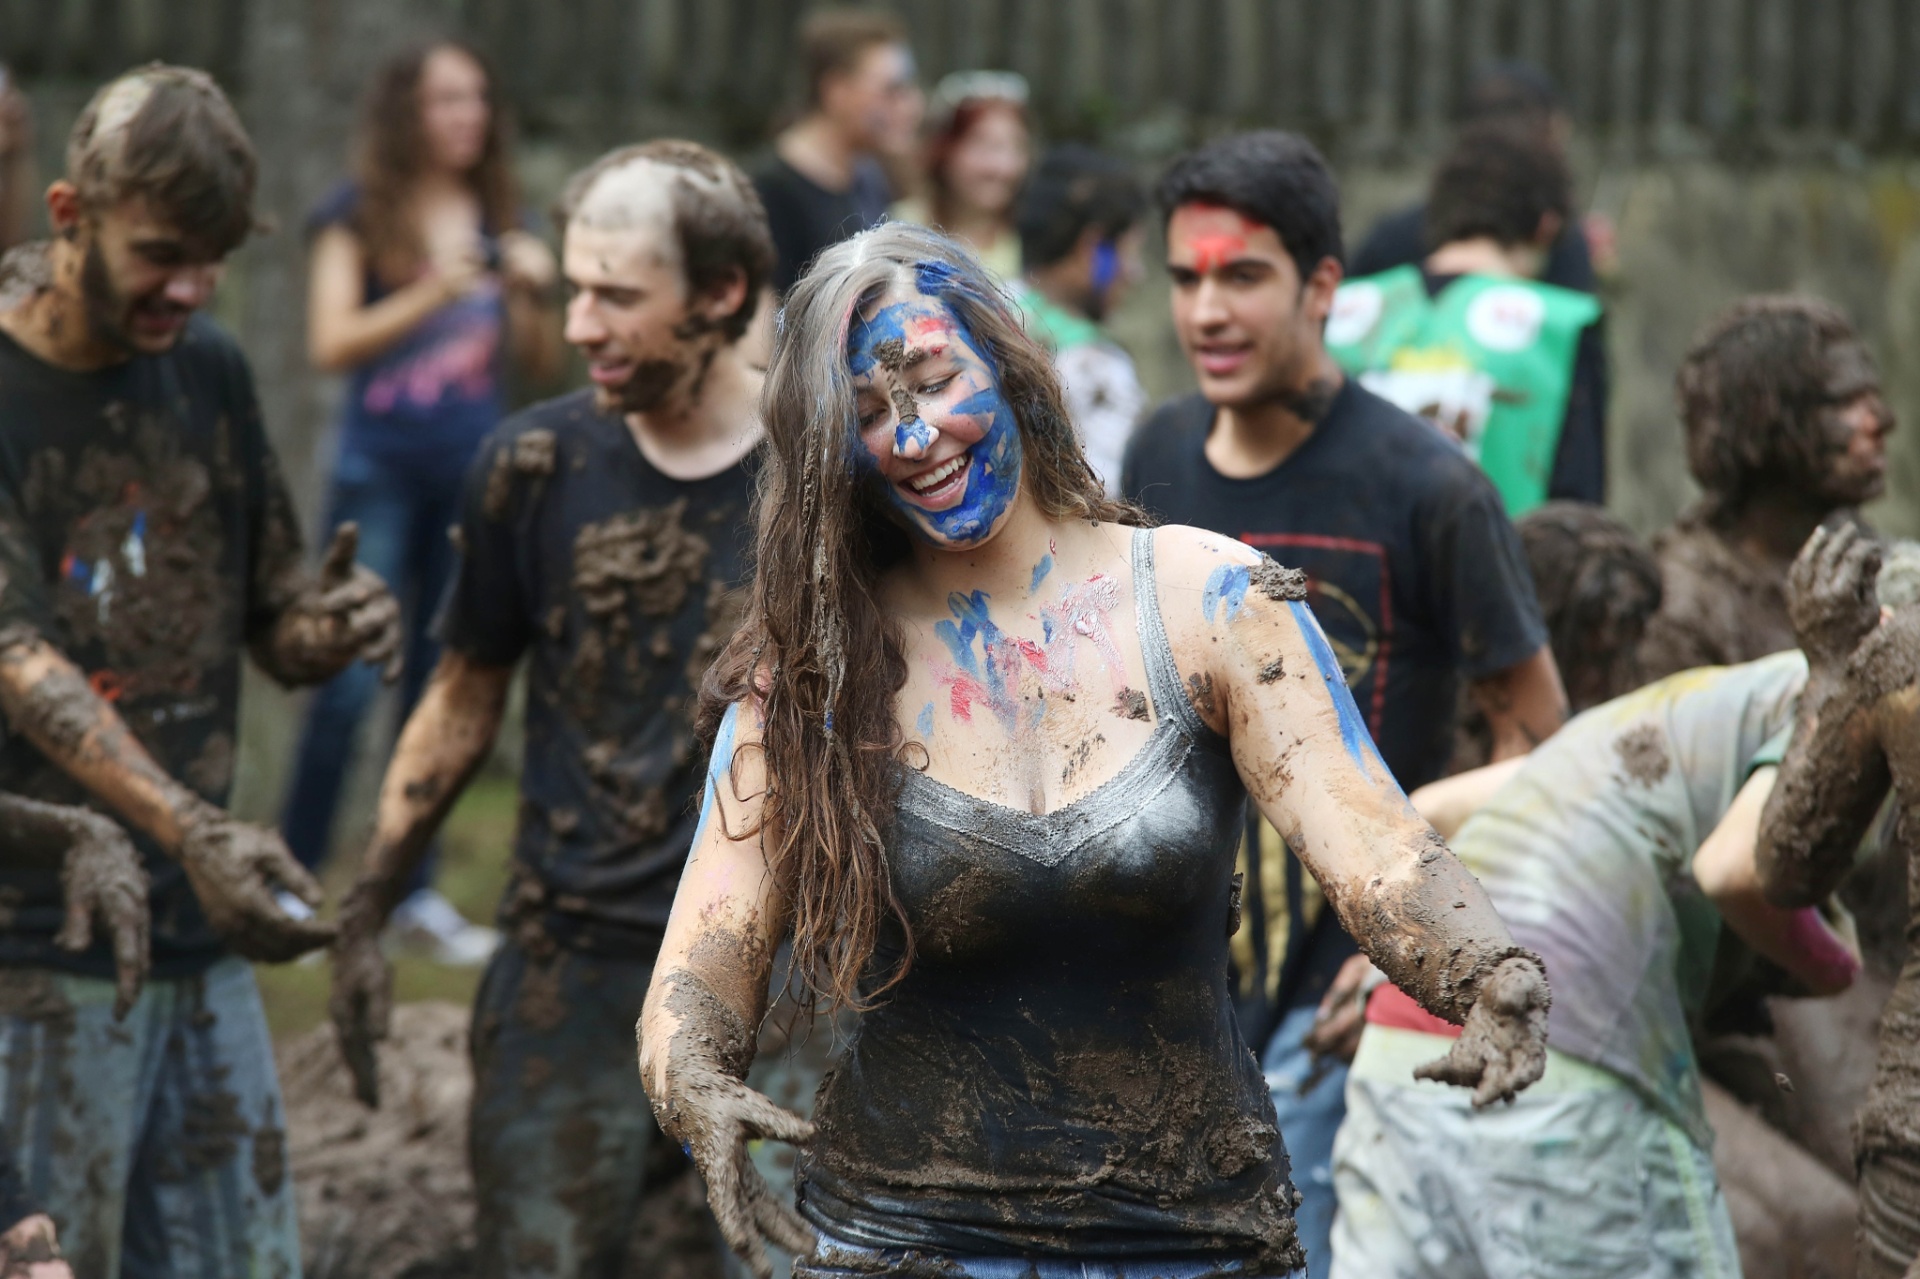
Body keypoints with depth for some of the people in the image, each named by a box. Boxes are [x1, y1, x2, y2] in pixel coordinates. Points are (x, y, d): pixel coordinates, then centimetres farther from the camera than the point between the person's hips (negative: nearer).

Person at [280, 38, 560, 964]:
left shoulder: (499, 222, 10)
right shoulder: (359, 218, 0)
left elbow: (543, 367, 12)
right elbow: (331, 343, -10)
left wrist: (531, 294, -7)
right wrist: (435, 291, -18)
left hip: (475, 473, 4)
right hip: (381, 471, -4)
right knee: (348, 687, -10)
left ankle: (414, 891, 15)